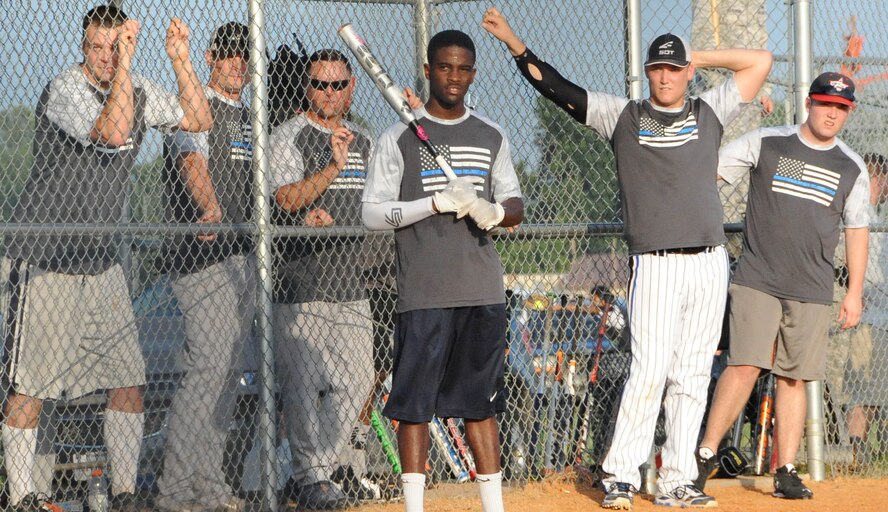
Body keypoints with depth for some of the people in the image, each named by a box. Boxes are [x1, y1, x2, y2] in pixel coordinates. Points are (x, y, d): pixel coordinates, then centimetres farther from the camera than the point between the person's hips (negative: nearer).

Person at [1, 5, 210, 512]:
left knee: (129, 379, 4)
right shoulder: (64, 90, -16)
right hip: (46, 260, -7)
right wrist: (123, 65, -29)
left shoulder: (137, 91, 7)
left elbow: (199, 119, 12)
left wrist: (181, 61, -1)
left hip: (102, 262, 7)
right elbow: (113, 134, -30)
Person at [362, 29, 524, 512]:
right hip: (423, 293, -3)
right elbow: (373, 212, -5)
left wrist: (494, 211, -9)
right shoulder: (399, 137, 0)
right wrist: (436, 203, -17)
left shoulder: (491, 137, 12)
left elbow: (515, 204, 14)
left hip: (483, 291, 4)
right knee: (415, 403, -2)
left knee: (480, 401, 9)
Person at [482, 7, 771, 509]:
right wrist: (513, 40, -3)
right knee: (650, 371, -11)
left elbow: (760, 62, 15)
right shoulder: (623, 116, 7)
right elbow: (558, 89, 3)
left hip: (709, 263, 3)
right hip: (655, 265, -3)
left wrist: (700, 56, 11)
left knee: (693, 376, 5)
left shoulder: (709, 113, 13)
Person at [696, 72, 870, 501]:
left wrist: (854, 292, 10)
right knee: (745, 366, -13)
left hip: (812, 291, 3)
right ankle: (705, 454, -5)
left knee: (794, 378, 3)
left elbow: (856, 231, 14)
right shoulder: (765, 143, 2)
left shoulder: (851, 168, 10)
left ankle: (785, 473, 8)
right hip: (756, 282, -3)